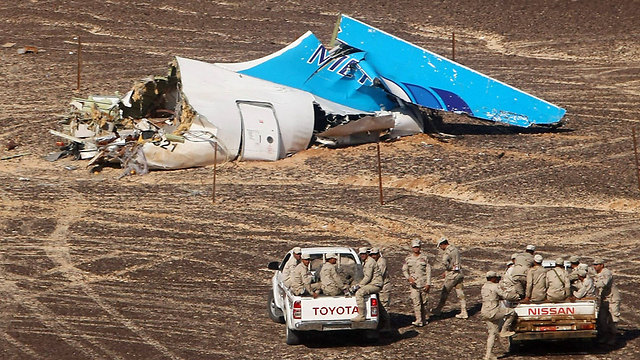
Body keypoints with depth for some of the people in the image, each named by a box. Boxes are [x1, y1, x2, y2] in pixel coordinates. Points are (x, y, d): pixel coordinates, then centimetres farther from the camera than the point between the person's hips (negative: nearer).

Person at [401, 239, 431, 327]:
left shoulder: (424, 258, 1)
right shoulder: (408, 258, 5)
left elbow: (428, 271, 1)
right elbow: (404, 270, 9)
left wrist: (428, 283, -6)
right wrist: (409, 278, -11)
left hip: (424, 283, 0)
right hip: (413, 283, 0)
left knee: (424, 302, 7)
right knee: (416, 302, -9)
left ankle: (424, 319, 20)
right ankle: (418, 321, -10)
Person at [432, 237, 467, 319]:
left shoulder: (448, 251, -16)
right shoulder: (455, 249, 14)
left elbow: (444, 262, -33)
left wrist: (449, 269, -13)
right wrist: (446, 272, 21)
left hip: (452, 275, -8)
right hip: (459, 274, 8)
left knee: (444, 293, 5)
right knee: (460, 294, 8)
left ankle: (438, 310, 15)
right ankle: (464, 313, 8)